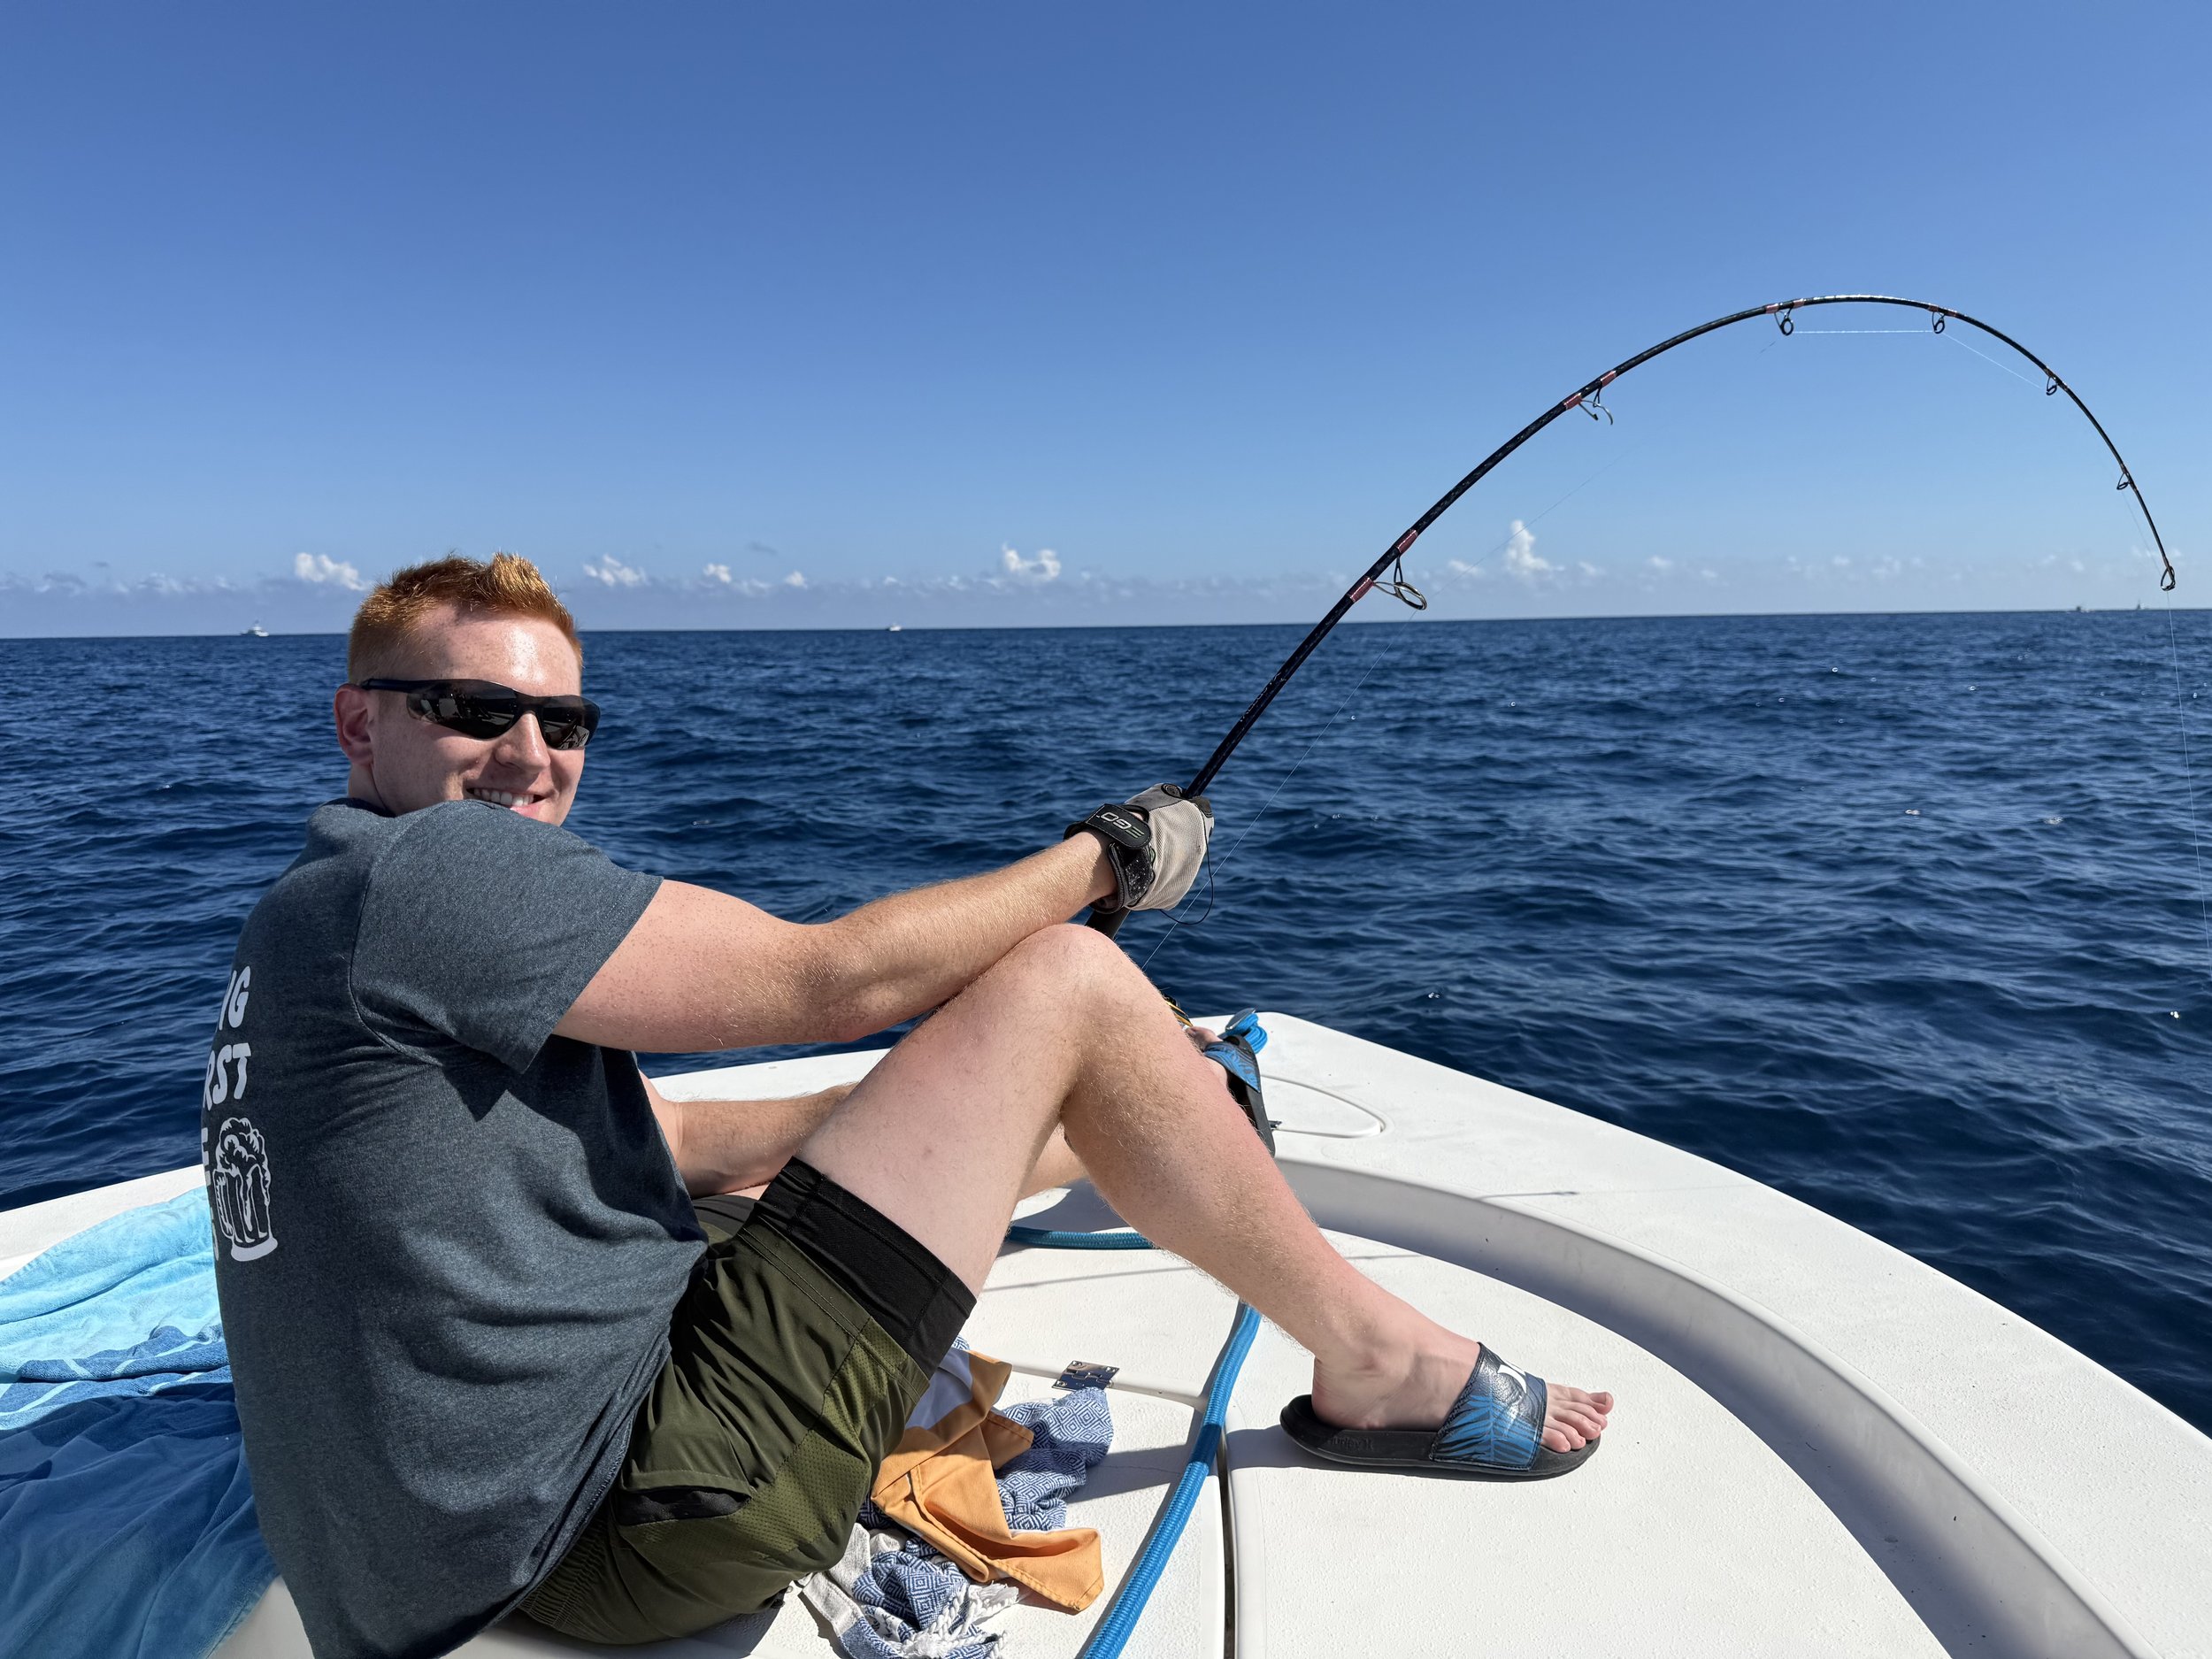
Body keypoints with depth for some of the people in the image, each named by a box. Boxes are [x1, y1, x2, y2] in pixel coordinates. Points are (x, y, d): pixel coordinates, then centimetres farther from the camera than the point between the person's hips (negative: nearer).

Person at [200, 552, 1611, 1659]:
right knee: (1065, 983, -11)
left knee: (930, 1113, 24)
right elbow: (832, 977, -18)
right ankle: (1378, 1364, 7)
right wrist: (1104, 857, -4)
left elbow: (669, 1138, 16)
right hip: (628, 1518, -10)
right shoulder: (420, 868, -16)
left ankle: (1190, 1134, 52)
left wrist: (978, 1089, 17)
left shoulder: (326, 924, 15)